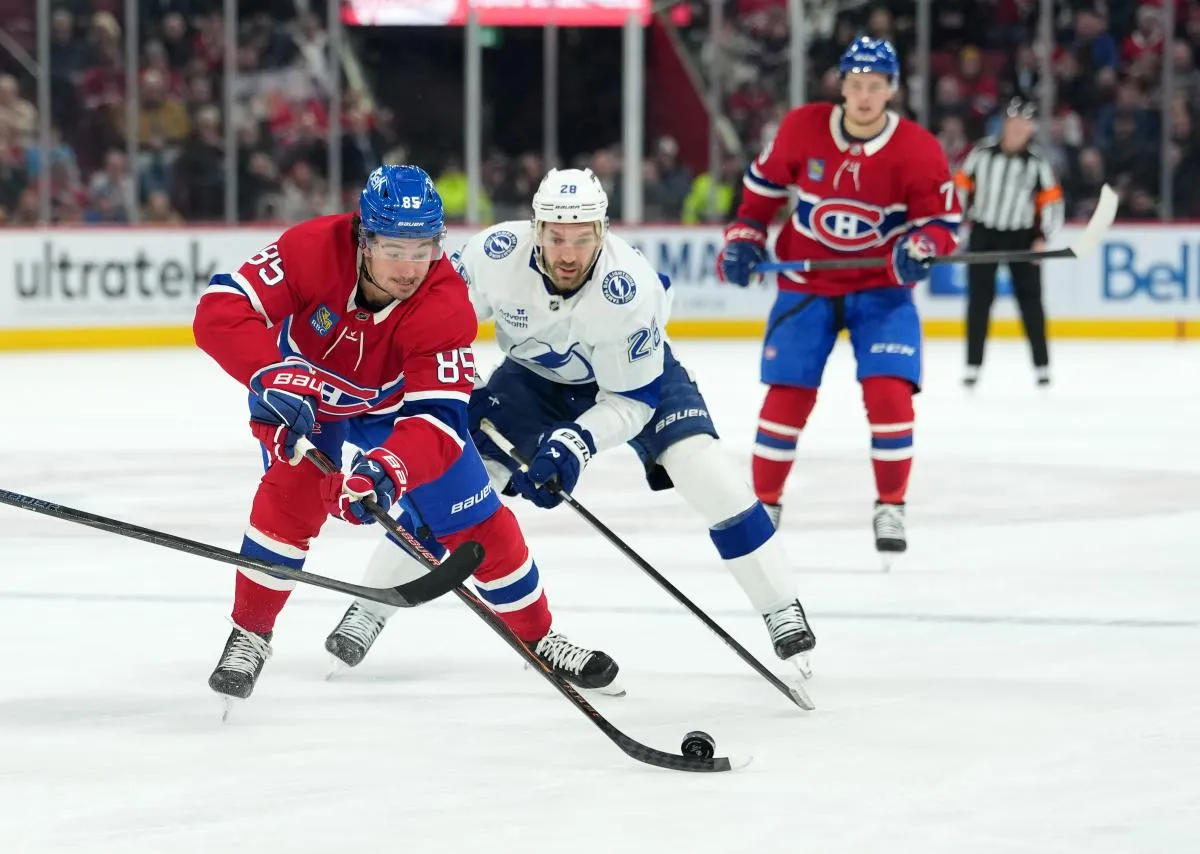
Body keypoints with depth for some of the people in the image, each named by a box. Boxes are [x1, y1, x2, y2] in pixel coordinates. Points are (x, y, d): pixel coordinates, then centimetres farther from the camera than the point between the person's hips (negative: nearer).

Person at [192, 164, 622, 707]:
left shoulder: (446, 306, -33)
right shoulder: (313, 250, -36)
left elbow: (435, 417, -39)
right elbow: (220, 310, -39)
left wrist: (388, 469, -58)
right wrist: (277, 375, -53)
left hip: (394, 407, 1)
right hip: (306, 400, -1)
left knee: (480, 524, 0)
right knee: (294, 492, -27)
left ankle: (538, 638, 23)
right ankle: (249, 634, -8)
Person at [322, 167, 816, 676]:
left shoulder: (631, 288, -37)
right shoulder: (496, 254, -32)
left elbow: (633, 400, -28)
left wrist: (576, 443, -42)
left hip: (634, 372, -2)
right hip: (533, 376, 2)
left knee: (704, 471, -22)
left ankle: (783, 611, -9)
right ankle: (368, 611, 6)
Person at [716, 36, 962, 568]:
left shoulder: (917, 150, -14)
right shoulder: (802, 129, -10)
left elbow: (942, 219, -8)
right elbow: (764, 181, 7)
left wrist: (921, 246, -28)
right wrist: (744, 237, 3)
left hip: (881, 288, -1)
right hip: (805, 284, 1)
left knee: (889, 394, -15)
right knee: (787, 398, -2)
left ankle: (891, 509, 1)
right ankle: (763, 504, 16)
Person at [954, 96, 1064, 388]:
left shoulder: (1037, 161, -6)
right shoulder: (983, 151, -6)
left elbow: (1051, 200, -3)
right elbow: (961, 184, 2)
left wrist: (1043, 238, -12)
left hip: (1022, 236, 0)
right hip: (984, 232, 0)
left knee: (1030, 298, 0)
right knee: (979, 297, 0)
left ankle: (1041, 364, 9)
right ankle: (973, 364, 6)